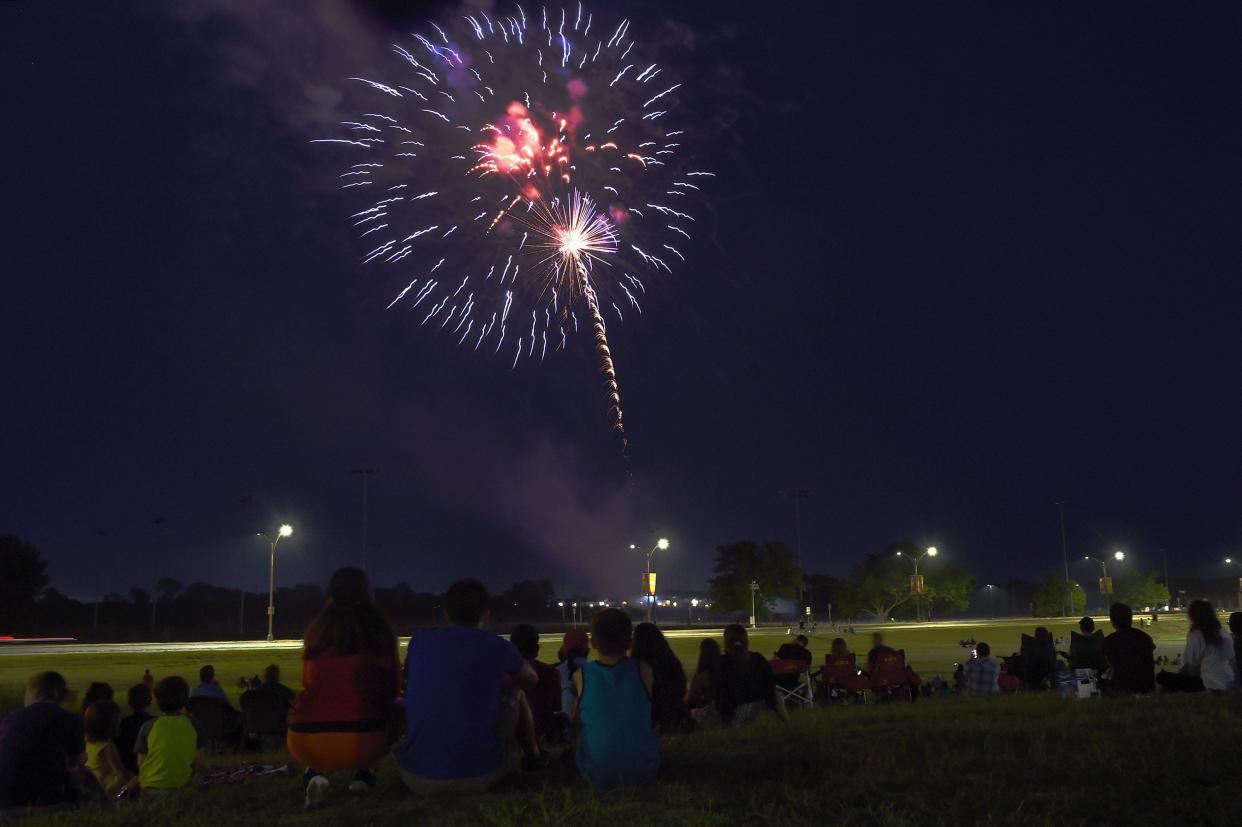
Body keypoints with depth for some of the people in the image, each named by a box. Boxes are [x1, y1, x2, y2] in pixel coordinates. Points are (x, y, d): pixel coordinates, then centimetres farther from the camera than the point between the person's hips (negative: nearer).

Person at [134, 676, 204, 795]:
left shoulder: (148, 727, -8)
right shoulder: (193, 725, -5)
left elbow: (140, 762, -2)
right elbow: (198, 762, 0)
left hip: (151, 788, -1)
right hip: (181, 786, 1)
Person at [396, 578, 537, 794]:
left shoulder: (419, 642, 5)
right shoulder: (496, 646, -1)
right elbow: (532, 680, 21)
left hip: (416, 778, 2)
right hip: (477, 778, -2)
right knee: (514, 693, 20)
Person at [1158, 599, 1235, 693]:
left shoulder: (1195, 635, -8)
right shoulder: (1225, 635, 10)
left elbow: (1191, 665, -7)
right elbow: (1232, 661, 14)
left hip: (1211, 685, -7)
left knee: (1162, 677, -7)